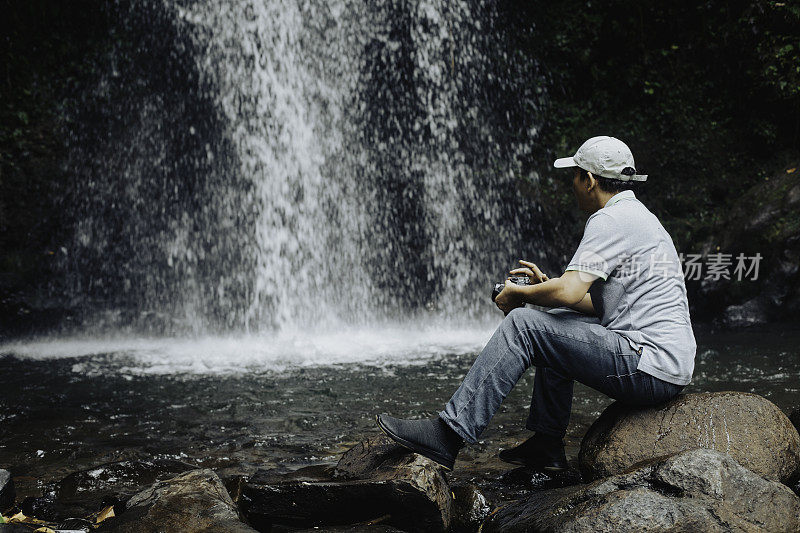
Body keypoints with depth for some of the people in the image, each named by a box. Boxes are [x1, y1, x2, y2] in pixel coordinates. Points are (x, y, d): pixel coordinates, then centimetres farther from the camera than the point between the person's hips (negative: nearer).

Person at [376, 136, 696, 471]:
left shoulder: (610, 220, -11)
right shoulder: (639, 216, 21)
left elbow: (569, 292, -21)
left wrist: (517, 294, -3)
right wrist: (546, 284, 18)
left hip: (651, 370, -10)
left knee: (523, 324, -11)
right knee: (555, 322, 23)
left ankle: (447, 437, -12)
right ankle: (547, 446, 22)